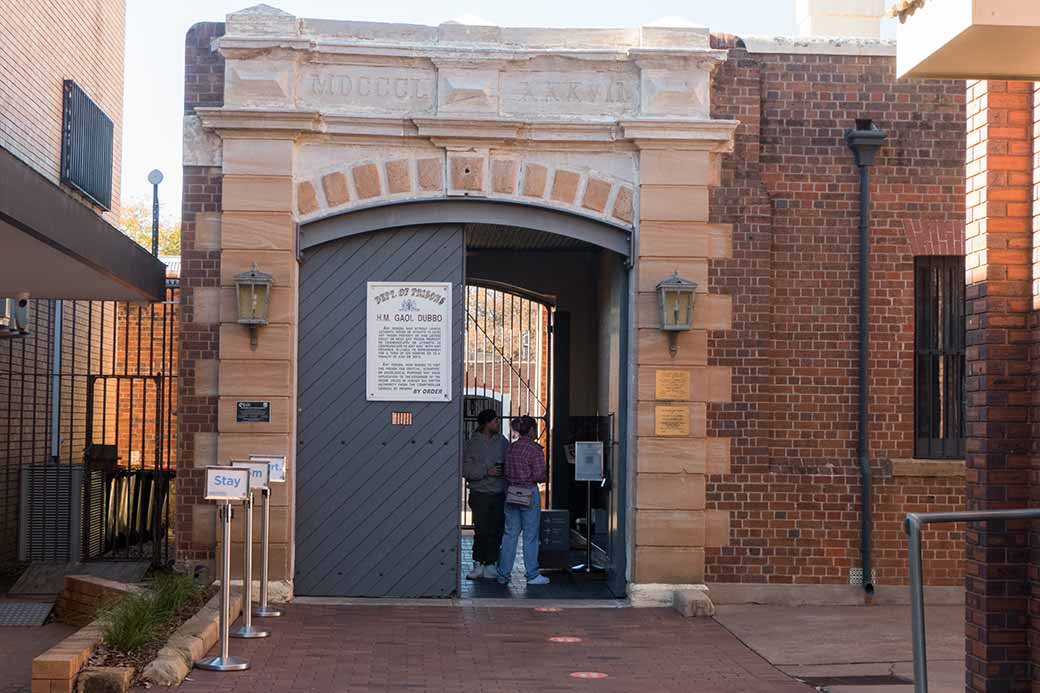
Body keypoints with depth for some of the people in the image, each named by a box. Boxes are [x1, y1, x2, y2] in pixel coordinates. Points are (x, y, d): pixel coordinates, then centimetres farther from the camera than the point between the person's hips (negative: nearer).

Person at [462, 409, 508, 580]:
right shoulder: (472, 443, -2)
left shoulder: (502, 442, 8)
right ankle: (478, 565, 8)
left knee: (496, 531, 3)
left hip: (499, 494, 3)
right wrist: (486, 472, -16)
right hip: (480, 493, -3)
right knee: (481, 531, -2)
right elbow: (465, 469, -8)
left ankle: (491, 564, 12)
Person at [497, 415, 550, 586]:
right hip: (529, 492, -5)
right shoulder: (535, 450, -12)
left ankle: (503, 574, 13)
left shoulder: (510, 448, 6)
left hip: (511, 493, 5)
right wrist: (543, 478, 6)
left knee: (510, 534, 11)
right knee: (530, 536, 3)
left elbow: (506, 472, 8)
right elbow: (539, 475, -15)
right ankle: (532, 575, 9)